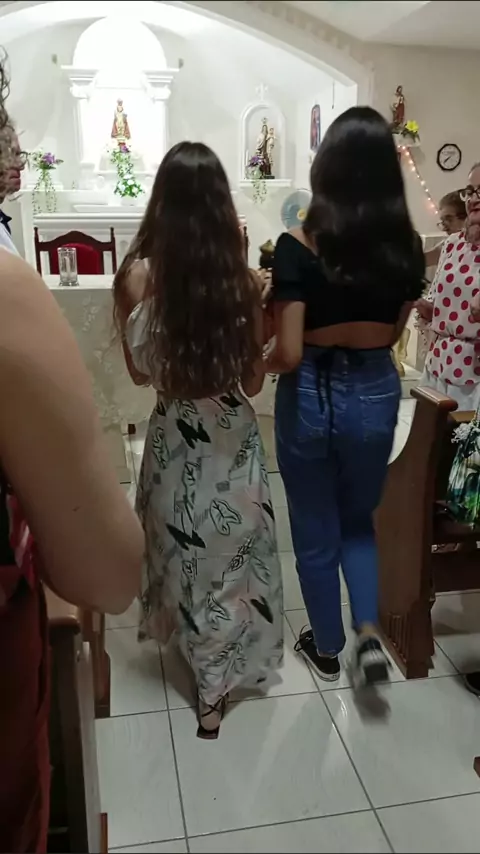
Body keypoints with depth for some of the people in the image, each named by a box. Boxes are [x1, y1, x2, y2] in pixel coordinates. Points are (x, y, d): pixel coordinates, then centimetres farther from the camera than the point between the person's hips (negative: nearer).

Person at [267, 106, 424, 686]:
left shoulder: (299, 246, -17)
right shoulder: (406, 246, -4)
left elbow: (289, 354, -19)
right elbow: (393, 332, 7)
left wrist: (258, 362, 2)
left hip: (312, 394, -3)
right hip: (377, 392, 4)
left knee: (316, 530, 16)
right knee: (358, 519, 25)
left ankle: (327, 646, 34)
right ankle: (369, 634, 14)